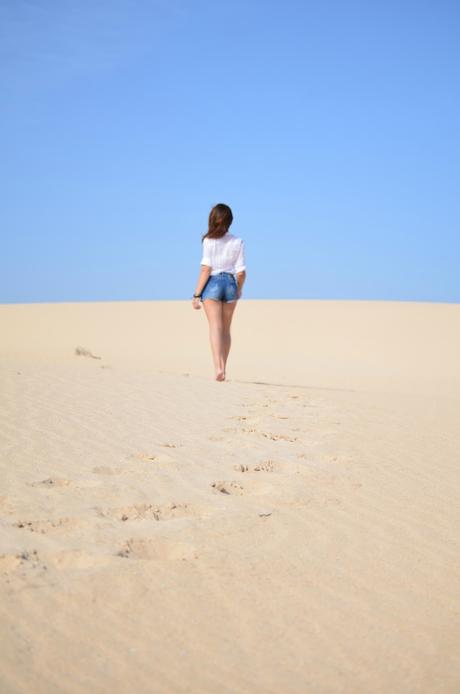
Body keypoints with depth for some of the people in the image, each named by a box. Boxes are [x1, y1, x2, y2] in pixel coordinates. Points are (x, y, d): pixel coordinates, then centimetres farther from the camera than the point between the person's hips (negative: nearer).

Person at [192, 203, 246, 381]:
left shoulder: (209, 241, -6)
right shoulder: (238, 242, 2)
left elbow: (206, 269, -12)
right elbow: (241, 272, 0)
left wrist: (196, 294, -8)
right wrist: (239, 289, 19)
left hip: (213, 283, -3)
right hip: (230, 284, 3)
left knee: (215, 327, -8)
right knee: (226, 329, 14)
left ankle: (218, 367, -24)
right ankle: (223, 369, 19)